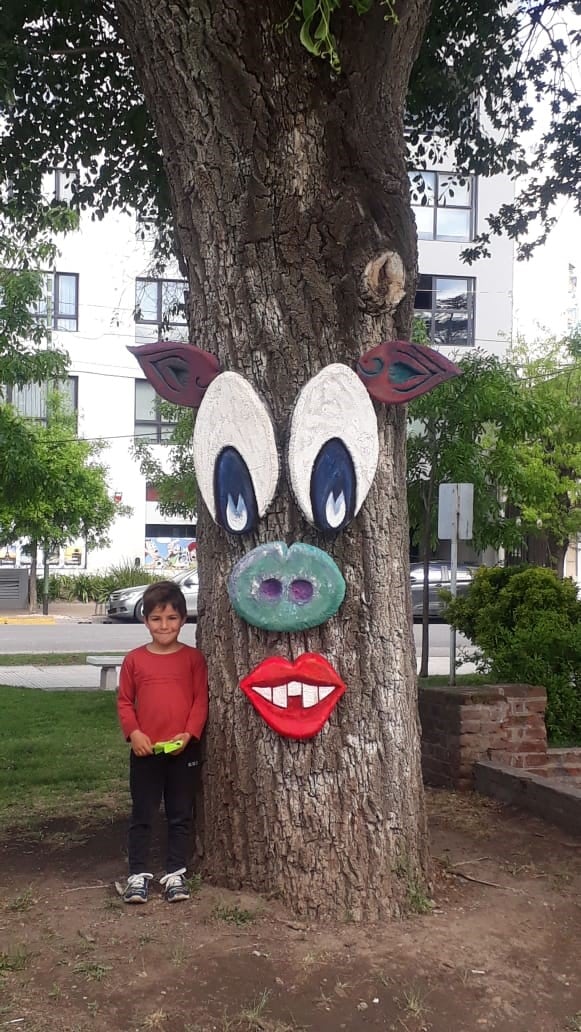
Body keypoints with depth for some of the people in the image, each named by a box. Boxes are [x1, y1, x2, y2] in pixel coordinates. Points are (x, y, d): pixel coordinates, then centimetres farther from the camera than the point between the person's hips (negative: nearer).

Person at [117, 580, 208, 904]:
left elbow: (201, 700, -2)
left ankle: (176, 874, 20)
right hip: (145, 750, 0)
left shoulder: (193, 658, -1)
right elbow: (125, 701, 4)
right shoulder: (134, 659, 1)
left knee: (181, 815, 9)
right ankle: (139, 874, 17)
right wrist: (133, 733, -11)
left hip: (184, 750, 0)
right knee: (142, 814, 8)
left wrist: (189, 733, -14)